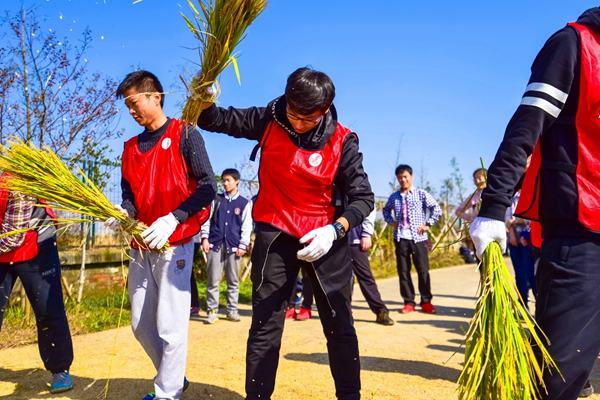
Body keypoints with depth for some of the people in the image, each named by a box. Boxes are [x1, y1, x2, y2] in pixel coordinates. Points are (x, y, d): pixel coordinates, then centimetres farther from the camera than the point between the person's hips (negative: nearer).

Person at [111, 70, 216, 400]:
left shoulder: (184, 134, -3)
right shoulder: (131, 147, 16)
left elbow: (207, 187, -10)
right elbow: (130, 194, 12)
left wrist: (173, 218, -20)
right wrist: (123, 214, -10)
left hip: (174, 245, -7)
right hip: (140, 246, 7)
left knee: (170, 325, -3)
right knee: (140, 324, 13)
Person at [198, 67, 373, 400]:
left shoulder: (342, 141, -9)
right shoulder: (269, 121, -4)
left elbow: (363, 197, -8)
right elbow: (216, 120, 3)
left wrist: (335, 229, -26)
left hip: (326, 239, 0)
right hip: (275, 236, 1)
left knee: (340, 326, 10)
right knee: (265, 327, 5)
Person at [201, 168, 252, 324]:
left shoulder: (244, 203, 6)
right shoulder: (216, 199, 11)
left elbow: (247, 226, 3)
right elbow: (208, 219, 9)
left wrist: (243, 245, -5)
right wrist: (205, 238, -1)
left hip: (233, 246, -1)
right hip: (215, 243, 1)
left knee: (233, 281, 6)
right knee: (213, 280, 1)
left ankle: (232, 310, 15)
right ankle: (212, 311, 8)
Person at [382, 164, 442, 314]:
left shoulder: (421, 194, 0)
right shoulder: (394, 196, 9)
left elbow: (437, 208, -2)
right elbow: (385, 210, 26)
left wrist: (427, 224, -7)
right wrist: (390, 221, 10)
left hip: (418, 237, -3)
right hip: (400, 238, 3)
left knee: (423, 270, 1)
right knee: (403, 271, 4)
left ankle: (426, 301, 14)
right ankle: (409, 302, 13)